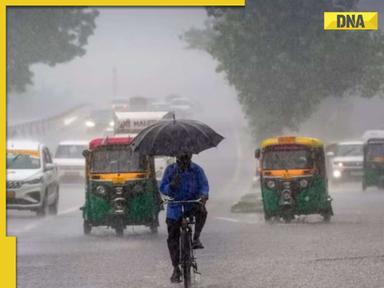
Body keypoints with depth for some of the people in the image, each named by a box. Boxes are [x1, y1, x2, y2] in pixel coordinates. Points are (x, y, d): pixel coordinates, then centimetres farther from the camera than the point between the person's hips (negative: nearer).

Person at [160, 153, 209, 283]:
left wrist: (204, 195, -33)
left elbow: (204, 185, -11)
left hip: (192, 204, -1)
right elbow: (162, 188, -4)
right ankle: (176, 269, 9)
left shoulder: (197, 170, -2)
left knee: (202, 211, -36)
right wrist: (172, 185, -26)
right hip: (175, 207, 1)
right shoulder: (170, 170, 0)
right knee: (172, 239, -1)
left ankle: (196, 239, -21)